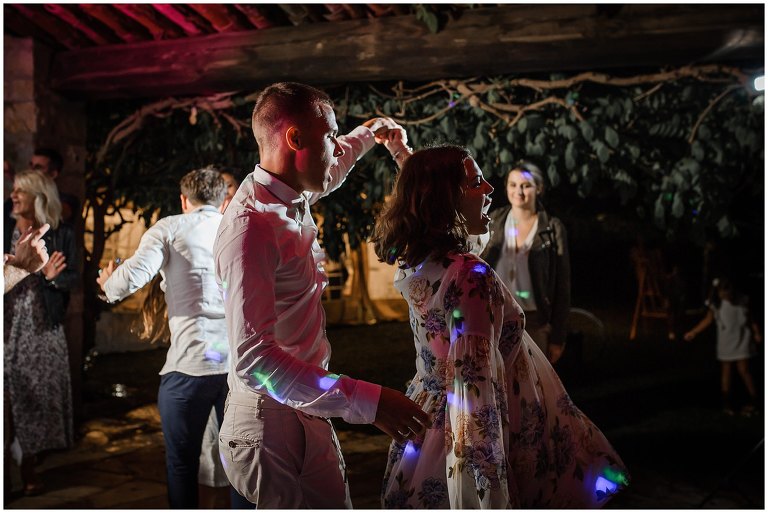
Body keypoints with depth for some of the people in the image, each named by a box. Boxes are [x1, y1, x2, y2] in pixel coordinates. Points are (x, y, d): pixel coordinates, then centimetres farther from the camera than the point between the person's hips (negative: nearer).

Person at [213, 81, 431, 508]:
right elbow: (255, 360, -31)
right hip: (275, 424, -9)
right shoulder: (251, 225, -25)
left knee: (336, 503, 17)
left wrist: (368, 133, 46)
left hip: (306, 410, 9)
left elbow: (329, 169, 30)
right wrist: (366, 400, -35)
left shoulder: (292, 197, 3)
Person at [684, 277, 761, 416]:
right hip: (725, 343, 2)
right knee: (726, 371, 7)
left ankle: (753, 401, 7)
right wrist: (693, 332, 3)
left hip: (741, 341, -2)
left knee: (743, 370, -6)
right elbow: (707, 320, 6)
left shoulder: (742, 302, -7)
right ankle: (727, 402, 16)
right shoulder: (716, 304, -4)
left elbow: (750, 319, 3)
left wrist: (756, 333, -7)